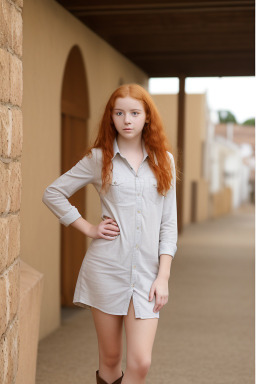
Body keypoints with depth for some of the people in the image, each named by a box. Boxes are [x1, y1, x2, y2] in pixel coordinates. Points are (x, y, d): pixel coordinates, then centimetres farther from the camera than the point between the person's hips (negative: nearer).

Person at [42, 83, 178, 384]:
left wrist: (163, 277, -1)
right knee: (110, 358, 8)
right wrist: (89, 229, 0)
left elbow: (169, 223, 7)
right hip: (106, 268, -1)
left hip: (146, 271, 1)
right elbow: (53, 193, 8)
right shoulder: (99, 158, 3)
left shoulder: (164, 161, 8)